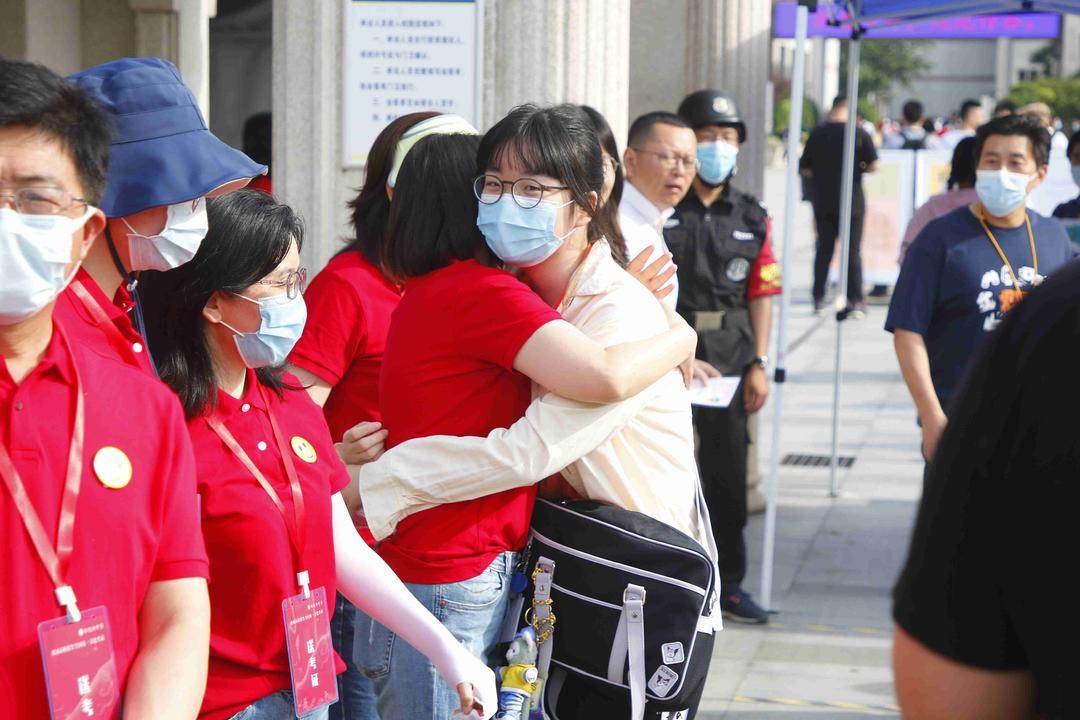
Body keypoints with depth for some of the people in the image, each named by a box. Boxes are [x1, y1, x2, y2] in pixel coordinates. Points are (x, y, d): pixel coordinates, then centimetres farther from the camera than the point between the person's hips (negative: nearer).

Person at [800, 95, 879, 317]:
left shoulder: (817, 133, 1)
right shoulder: (859, 134, -6)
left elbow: (805, 170, 3)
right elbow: (874, 165, -9)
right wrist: (858, 168, 10)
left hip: (823, 201, 2)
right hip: (852, 201, -2)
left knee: (824, 249, 11)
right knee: (853, 251, 3)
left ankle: (819, 299, 8)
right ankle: (856, 301, 0)